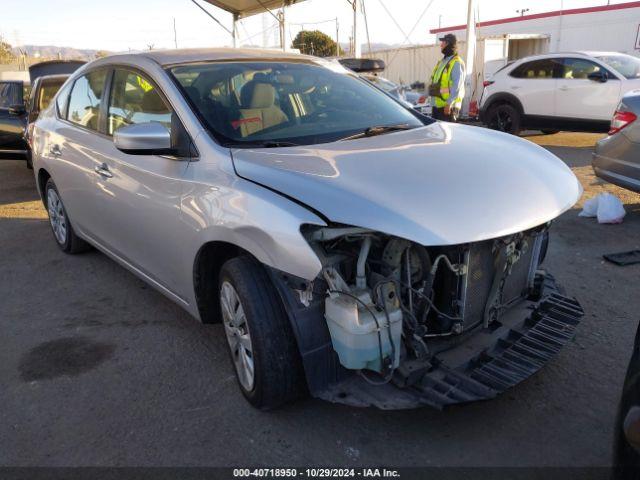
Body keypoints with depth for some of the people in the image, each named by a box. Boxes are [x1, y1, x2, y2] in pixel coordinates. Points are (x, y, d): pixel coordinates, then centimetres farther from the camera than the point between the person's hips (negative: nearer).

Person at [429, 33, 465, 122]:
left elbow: (457, 86, -19)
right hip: (437, 104, 10)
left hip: (447, 106, -10)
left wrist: (449, 104, -24)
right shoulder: (442, 61, 20)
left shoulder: (456, 63, -10)